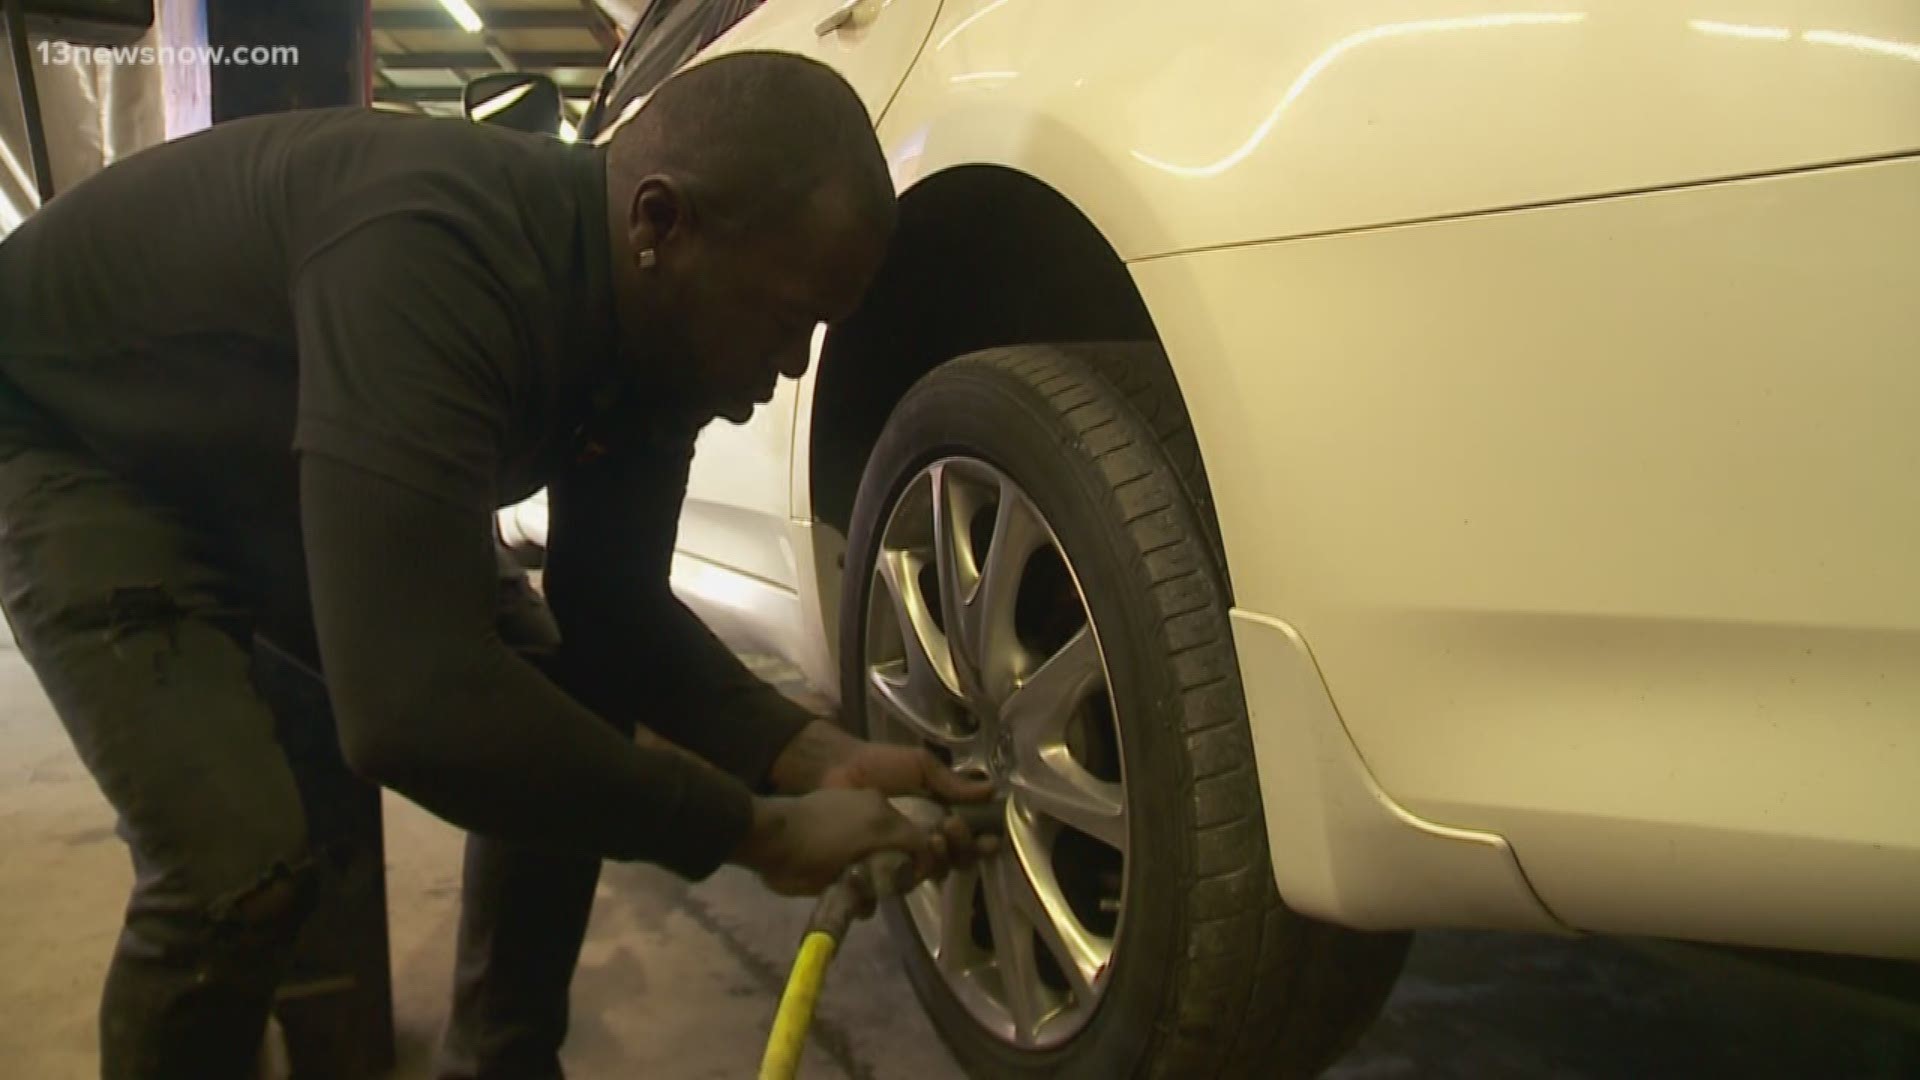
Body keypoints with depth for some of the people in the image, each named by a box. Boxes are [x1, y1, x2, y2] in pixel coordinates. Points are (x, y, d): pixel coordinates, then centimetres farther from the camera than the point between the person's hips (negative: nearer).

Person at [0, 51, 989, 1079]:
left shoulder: (653, 337, -15)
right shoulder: (434, 259, -42)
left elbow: (613, 615, -6)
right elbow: (410, 704, -48)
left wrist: (815, 756, -21)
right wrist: (753, 830, -37)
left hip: (270, 476, 7)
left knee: (566, 733, -1)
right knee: (240, 868, -24)